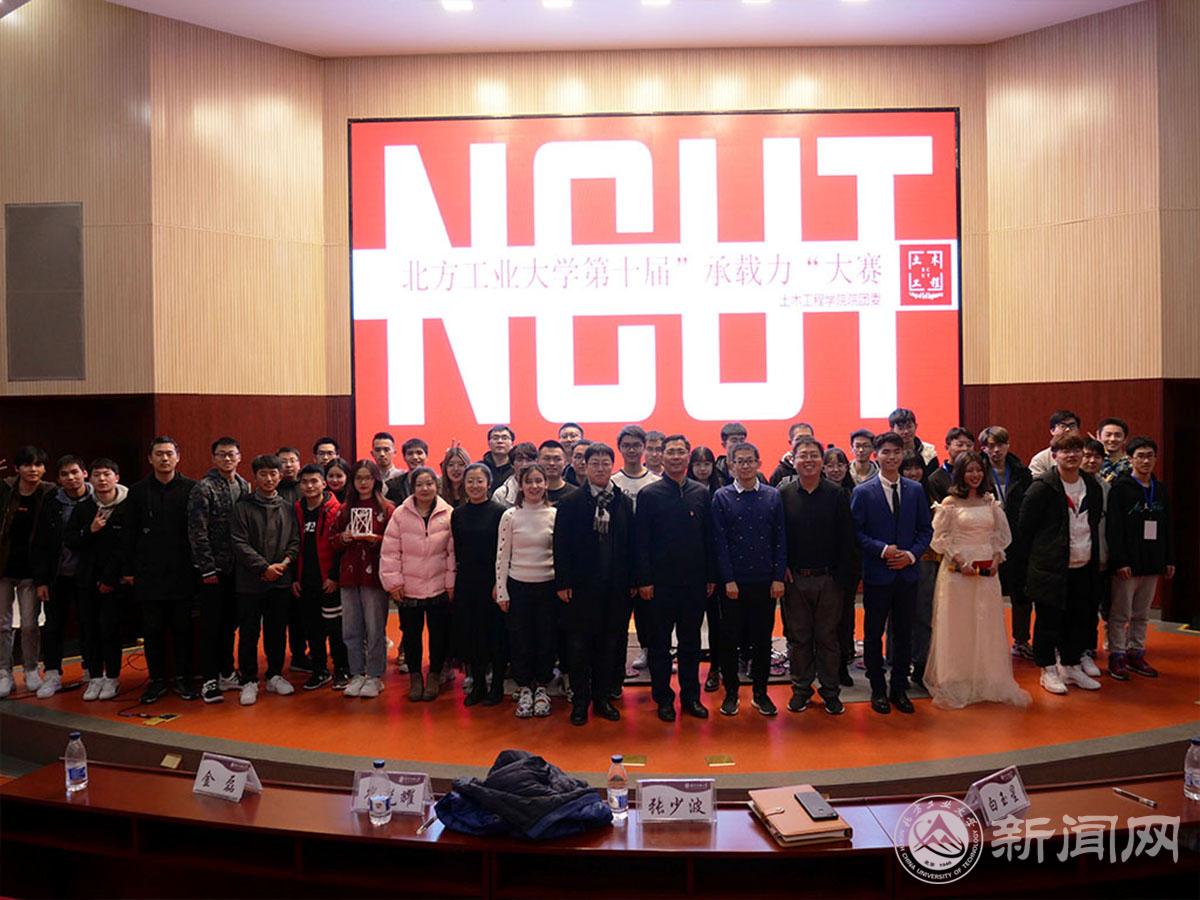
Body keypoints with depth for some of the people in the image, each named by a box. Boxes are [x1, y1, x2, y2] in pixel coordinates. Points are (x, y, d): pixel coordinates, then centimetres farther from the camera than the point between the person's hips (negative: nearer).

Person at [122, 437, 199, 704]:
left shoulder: (191, 489, 1)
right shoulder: (138, 491, 7)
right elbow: (129, 534, 8)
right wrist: (127, 569, 3)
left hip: (182, 572, -2)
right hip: (149, 574, 2)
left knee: (182, 628, 6)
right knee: (152, 630, 7)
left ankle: (183, 678, 17)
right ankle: (157, 679, 19)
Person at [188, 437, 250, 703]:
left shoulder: (245, 487, 8)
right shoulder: (203, 488, -9)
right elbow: (197, 532, -12)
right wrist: (208, 568, -14)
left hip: (236, 568, 6)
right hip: (212, 568, -5)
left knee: (230, 622, 14)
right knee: (211, 624, 0)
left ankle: (226, 673, 25)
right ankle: (209, 680, 8)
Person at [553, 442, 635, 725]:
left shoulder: (624, 502, 5)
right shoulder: (570, 503, -2)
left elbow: (631, 544, 5)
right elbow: (561, 545, -4)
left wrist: (631, 580, 1)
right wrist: (562, 583, -9)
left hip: (615, 586, 2)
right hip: (581, 585, -2)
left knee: (609, 643, 10)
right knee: (579, 644, 5)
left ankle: (602, 697, 24)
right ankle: (580, 701, 17)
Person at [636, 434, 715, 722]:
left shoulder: (702, 493, 5)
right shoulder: (649, 494, -3)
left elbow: (709, 538, 7)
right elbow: (641, 541, -5)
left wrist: (711, 577, 3)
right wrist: (644, 580, -9)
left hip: (694, 580, 3)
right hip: (660, 581, -2)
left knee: (691, 641, 12)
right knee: (660, 642, 7)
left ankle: (691, 696, 23)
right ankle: (663, 698, 18)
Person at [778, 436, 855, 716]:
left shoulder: (838, 494, 0)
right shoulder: (783, 495, 0)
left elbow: (847, 538, -2)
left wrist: (841, 576, -7)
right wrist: (782, 570, -6)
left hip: (829, 579, 0)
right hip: (794, 579, 0)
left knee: (828, 637, 8)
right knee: (798, 637, 9)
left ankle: (831, 691, 20)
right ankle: (801, 690, 22)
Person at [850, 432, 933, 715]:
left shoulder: (916, 491, 5)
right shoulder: (863, 493, -4)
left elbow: (925, 529, 7)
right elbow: (856, 531, -6)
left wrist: (912, 554, -8)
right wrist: (882, 550, -17)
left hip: (907, 572, 3)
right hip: (877, 574, -3)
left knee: (903, 634, 11)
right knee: (873, 634, 7)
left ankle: (899, 689, 23)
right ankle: (878, 690, 20)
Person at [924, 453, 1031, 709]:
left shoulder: (991, 501, 8)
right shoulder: (950, 503, -3)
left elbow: (1002, 534, 12)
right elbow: (940, 537, -6)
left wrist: (996, 559, -2)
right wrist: (960, 562, -14)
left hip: (987, 571, 4)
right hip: (958, 571, -4)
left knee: (988, 627, 9)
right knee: (958, 626, 2)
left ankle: (989, 681, 20)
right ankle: (955, 684, 11)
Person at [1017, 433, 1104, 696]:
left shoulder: (1093, 486, 9)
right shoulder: (1042, 487, -11)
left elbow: (1094, 524, 18)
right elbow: (1025, 527, -8)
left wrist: (1094, 559, 15)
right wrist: (1031, 562, -7)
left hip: (1083, 568, 6)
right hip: (1051, 568, -6)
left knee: (1079, 619, 11)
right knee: (1048, 620, 3)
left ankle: (1070, 666, 26)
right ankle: (1048, 669, 15)